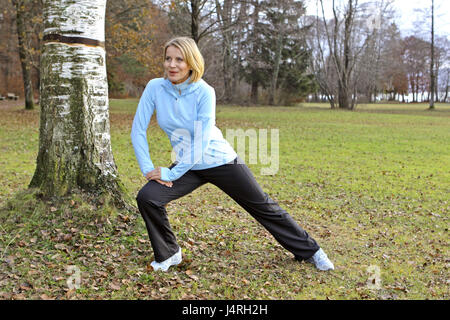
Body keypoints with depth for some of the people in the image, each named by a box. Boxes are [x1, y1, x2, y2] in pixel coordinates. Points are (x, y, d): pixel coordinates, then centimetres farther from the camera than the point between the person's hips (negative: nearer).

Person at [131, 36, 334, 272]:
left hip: (221, 162, -3)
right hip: (187, 167, 3)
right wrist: (148, 169, -14)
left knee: (264, 208, 6)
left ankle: (309, 251, 25)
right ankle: (168, 255, 6)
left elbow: (201, 142, -23)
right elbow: (138, 130, -6)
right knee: (147, 198, -18)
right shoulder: (155, 88, -10)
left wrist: (170, 174, -23)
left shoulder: (204, 92, -20)